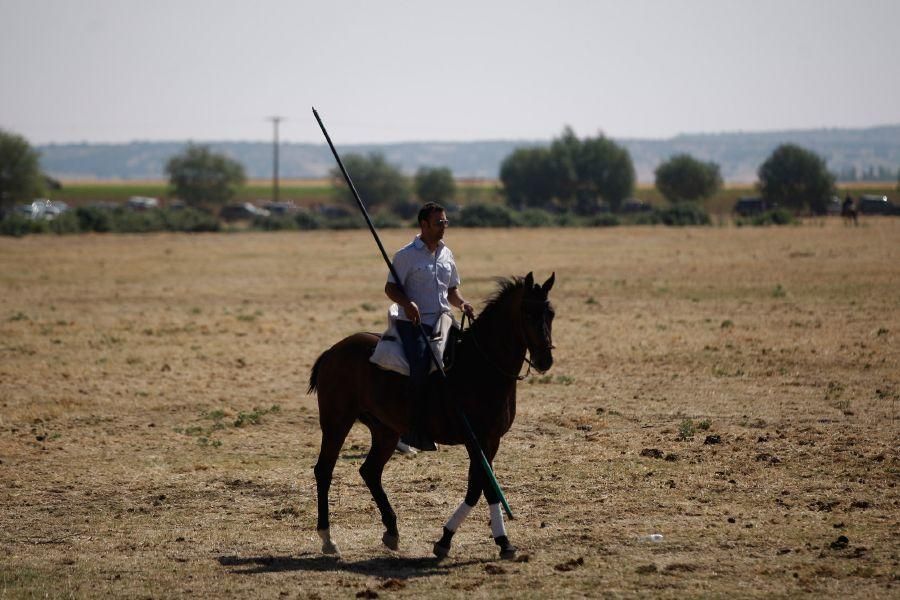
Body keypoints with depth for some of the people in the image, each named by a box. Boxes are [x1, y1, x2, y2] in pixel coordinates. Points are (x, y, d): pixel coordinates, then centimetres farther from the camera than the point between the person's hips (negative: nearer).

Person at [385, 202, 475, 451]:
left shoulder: (446, 254, 16)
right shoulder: (406, 255, -3)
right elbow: (391, 288, -5)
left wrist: (461, 304, 3)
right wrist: (407, 303, -23)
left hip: (442, 320, 6)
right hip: (414, 322, -6)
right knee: (421, 364, -22)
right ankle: (416, 429, -16)